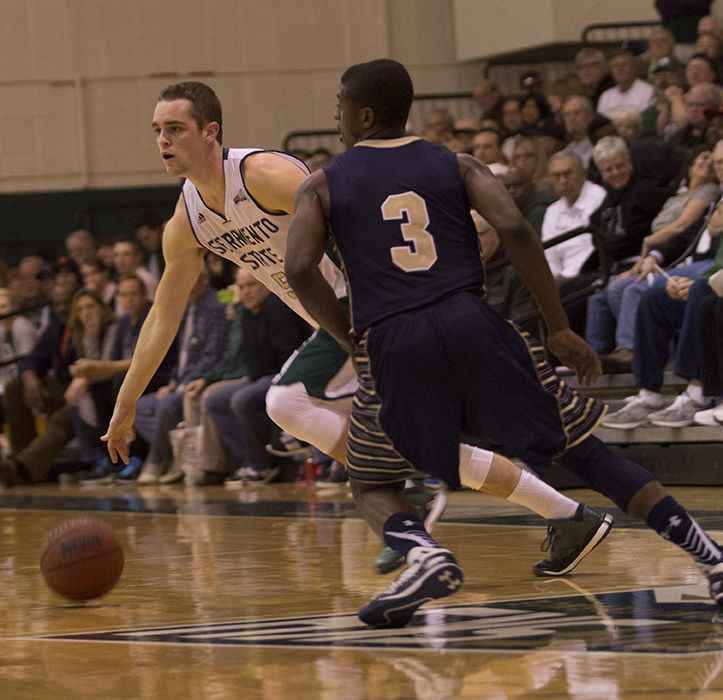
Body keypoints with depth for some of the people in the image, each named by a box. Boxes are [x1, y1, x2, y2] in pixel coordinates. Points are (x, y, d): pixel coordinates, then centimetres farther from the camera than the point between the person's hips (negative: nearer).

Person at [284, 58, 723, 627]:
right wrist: (560, 329, 0)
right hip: (471, 322, 1)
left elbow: (300, 269, -4)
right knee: (581, 447, 11)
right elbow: (515, 229, -4)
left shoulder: (322, 187, 12)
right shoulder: (457, 167, 13)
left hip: (390, 344, -1)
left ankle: (424, 554, -14)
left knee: (371, 486, 19)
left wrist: (353, 341, 9)